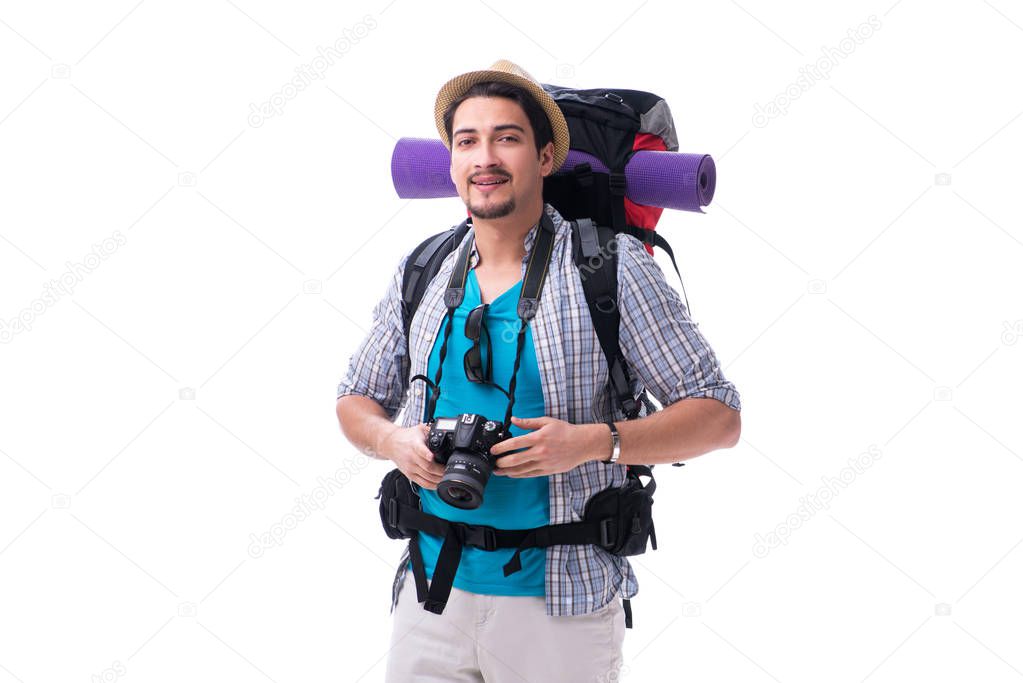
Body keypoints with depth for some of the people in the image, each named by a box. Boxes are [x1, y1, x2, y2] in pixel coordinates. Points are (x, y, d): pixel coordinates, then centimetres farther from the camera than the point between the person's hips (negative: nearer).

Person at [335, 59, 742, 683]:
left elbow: (719, 416, -8)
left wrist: (594, 441, -22)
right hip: (432, 590, 4)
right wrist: (393, 439, -5)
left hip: (559, 607, -3)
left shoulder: (612, 267, -7)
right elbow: (357, 399, 18)